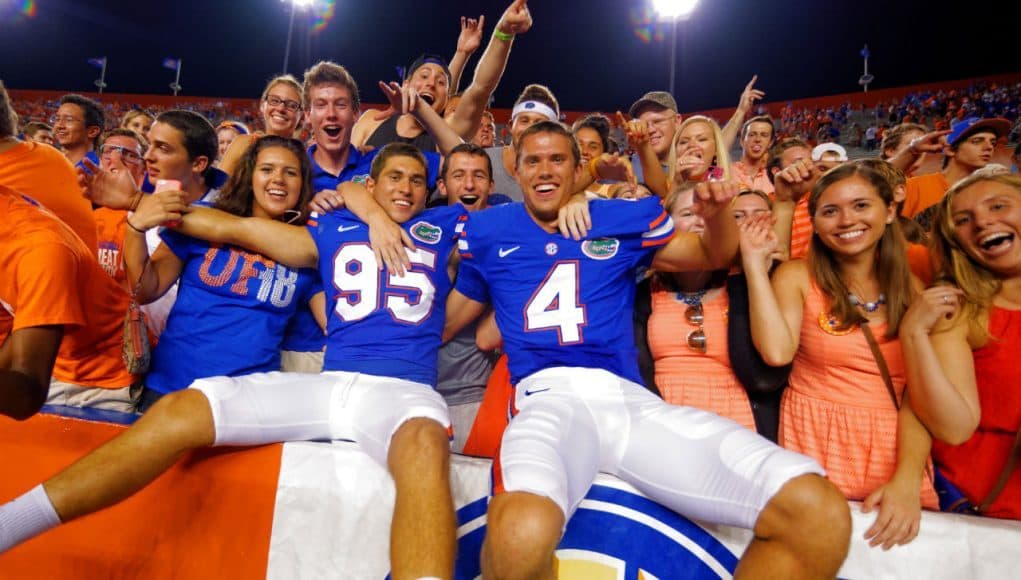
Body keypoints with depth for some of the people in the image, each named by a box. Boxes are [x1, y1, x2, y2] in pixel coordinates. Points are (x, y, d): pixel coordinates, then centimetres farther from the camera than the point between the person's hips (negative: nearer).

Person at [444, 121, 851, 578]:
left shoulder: (624, 220, 20)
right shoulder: (489, 231, 20)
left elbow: (715, 256, 29)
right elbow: (455, 312, 32)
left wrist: (716, 213, 8)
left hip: (629, 397, 3)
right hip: (548, 396, -2)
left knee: (819, 514, -19)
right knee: (521, 532, -41)